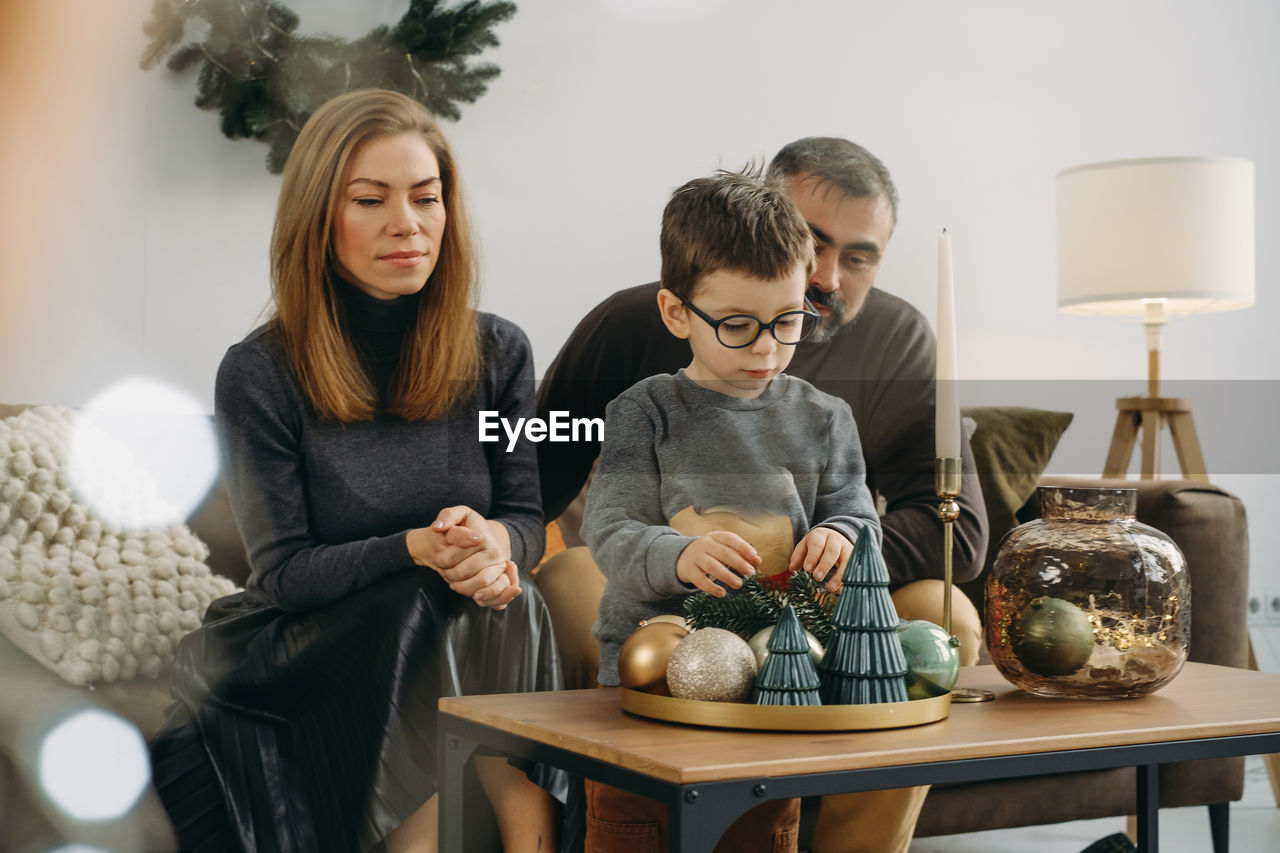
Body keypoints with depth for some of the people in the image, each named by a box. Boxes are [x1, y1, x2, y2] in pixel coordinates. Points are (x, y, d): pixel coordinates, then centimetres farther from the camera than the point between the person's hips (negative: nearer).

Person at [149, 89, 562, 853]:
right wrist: (417, 549, -25)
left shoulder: (498, 353, 3)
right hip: (304, 649, -2)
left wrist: (494, 541, -21)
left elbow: (528, 518, 4)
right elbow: (285, 572, -8)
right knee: (430, 610, -30)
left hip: (478, 643, 3)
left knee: (508, 601, -29)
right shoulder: (260, 375, -7)